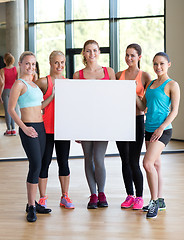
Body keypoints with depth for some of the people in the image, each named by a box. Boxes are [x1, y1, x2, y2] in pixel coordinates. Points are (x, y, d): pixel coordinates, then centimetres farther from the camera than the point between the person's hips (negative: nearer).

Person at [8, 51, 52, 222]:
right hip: (28, 129, -8)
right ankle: (31, 207, -4)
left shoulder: (33, 84, 17)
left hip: (40, 127, 8)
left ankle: (32, 203, 19)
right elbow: (11, 109, -12)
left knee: (36, 166, 10)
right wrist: (24, 128, -18)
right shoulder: (19, 83, -7)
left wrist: (54, 95, 16)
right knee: (36, 165, -12)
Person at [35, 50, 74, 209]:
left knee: (64, 162, 9)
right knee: (45, 162, 3)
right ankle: (42, 199, 14)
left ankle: (65, 197, 21)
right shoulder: (44, 82, -5)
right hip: (47, 128, -4)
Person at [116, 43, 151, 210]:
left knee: (134, 162, -5)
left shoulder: (145, 76, 0)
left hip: (137, 119, -4)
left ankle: (139, 197, 9)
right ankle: (130, 196, 18)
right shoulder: (118, 75, 11)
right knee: (125, 160, 8)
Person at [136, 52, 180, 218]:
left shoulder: (172, 85, -5)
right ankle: (160, 201, 20)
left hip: (163, 130, -7)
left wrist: (162, 128, -18)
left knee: (148, 164, -17)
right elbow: (143, 106, 14)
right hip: (149, 129, 7)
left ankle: (154, 201, -6)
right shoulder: (151, 84, 15)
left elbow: (174, 111, -9)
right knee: (156, 165, 11)